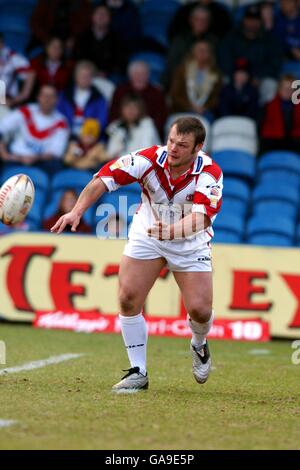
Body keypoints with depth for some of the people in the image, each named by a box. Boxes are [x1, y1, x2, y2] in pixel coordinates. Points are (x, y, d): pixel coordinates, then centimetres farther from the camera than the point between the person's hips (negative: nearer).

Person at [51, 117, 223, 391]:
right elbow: (104, 179, -23)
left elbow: (201, 216, -38)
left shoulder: (210, 173, -25)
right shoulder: (150, 159, -22)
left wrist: (173, 230, -56)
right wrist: (77, 211, -36)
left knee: (200, 309, -11)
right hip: (146, 236, 1)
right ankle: (138, 372, 3)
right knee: (128, 298, -12)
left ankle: (199, 346, 27)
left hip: (190, 243, -1)